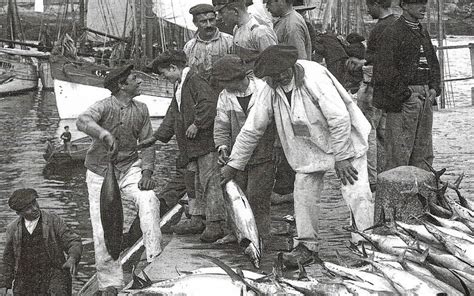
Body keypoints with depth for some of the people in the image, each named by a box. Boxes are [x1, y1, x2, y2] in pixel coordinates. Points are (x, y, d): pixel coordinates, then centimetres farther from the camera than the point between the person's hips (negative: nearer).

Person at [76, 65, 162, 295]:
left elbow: (147, 143, 5)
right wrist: (105, 134, -56)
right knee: (102, 229, -7)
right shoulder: (105, 106, -15)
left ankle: (154, 258, -23)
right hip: (100, 172, -3)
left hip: (129, 168, 3)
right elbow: (82, 121, -36)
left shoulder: (140, 110, 2)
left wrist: (147, 172, -12)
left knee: (148, 199, -27)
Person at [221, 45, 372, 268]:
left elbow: (340, 118, -28)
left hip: (345, 139, -5)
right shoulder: (268, 94, -9)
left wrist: (341, 157, -25)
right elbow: (251, 130, 2)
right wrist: (233, 164, 5)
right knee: (304, 193, 2)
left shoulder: (314, 77, -27)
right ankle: (306, 246, 15)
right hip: (308, 147, 6)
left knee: (357, 193, -14)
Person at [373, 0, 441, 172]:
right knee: (398, 152, -6)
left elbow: (433, 63, 23)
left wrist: (434, 88, 7)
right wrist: (405, 94, -16)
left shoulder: (423, 33, 17)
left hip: (425, 97, 8)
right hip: (402, 99, -8)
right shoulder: (392, 32, -9)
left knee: (423, 151, 11)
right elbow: (385, 69, -16)